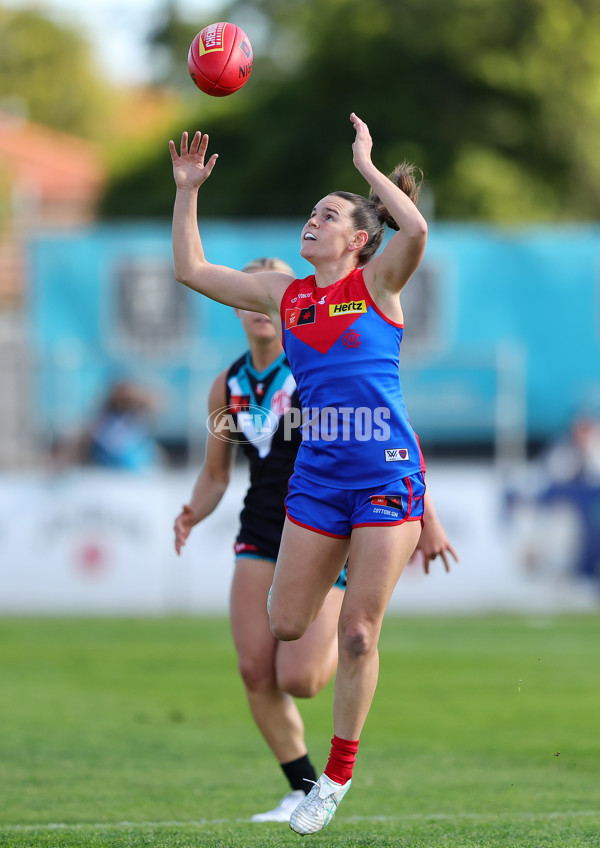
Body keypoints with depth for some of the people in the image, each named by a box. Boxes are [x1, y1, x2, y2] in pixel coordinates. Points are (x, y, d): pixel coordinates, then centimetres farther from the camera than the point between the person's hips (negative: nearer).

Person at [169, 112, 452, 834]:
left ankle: (339, 776, 9)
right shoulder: (284, 293, 11)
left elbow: (416, 230, -23)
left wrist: (367, 165, -14)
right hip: (316, 478, 5)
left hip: (387, 475, -5)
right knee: (284, 627, 4)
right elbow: (191, 271, 14)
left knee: (357, 634, -4)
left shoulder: (377, 282, -2)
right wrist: (187, 193, 8)